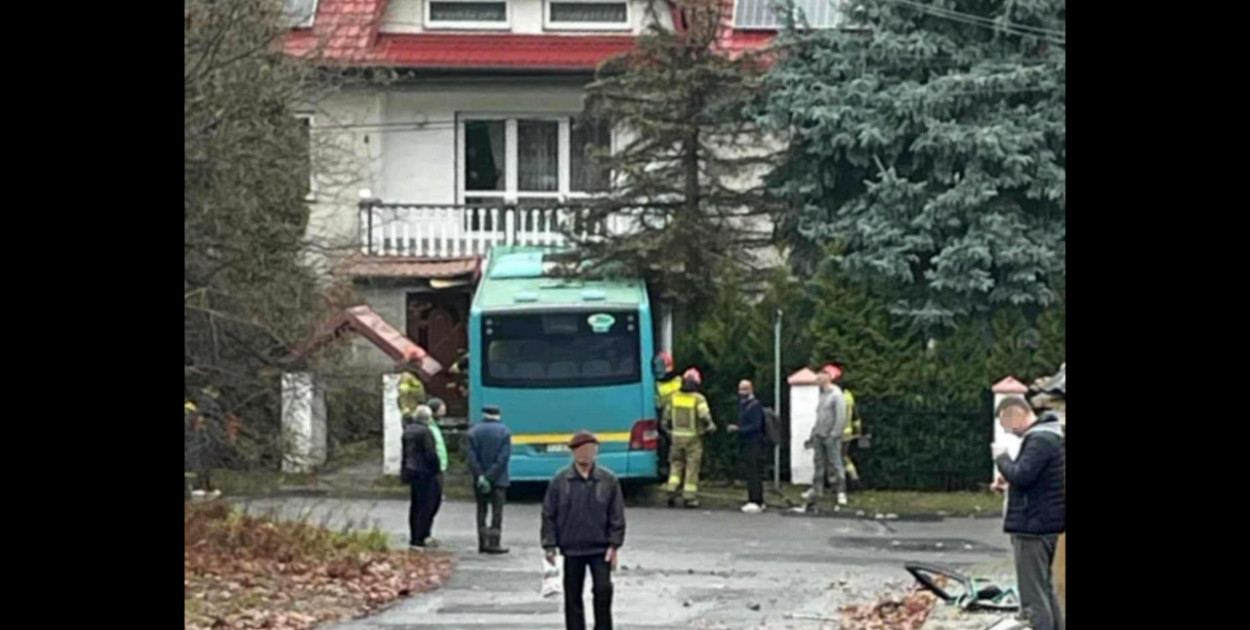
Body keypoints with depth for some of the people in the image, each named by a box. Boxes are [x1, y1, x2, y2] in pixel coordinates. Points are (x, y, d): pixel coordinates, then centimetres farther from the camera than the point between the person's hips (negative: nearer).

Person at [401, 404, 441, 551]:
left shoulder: (408, 430, 9)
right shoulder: (425, 432, -18)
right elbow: (431, 454, -19)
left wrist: (404, 471, 20)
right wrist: (435, 469, -5)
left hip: (411, 471, 9)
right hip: (424, 472, -9)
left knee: (415, 505, 16)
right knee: (425, 506, -5)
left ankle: (414, 538, 22)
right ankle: (418, 540, -8)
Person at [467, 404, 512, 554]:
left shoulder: (474, 431, 0)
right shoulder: (504, 432, -6)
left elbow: (471, 457, -7)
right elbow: (504, 457, -13)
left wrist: (480, 476, -9)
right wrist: (490, 476, -13)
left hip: (479, 479, 2)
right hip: (498, 480, -2)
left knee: (481, 510, 11)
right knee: (497, 511, 1)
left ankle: (482, 543, 10)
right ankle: (493, 543, -4)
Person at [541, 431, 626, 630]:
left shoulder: (608, 480, -1)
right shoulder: (560, 480, -2)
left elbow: (617, 515, 1)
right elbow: (549, 515, 2)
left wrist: (614, 545, -5)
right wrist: (550, 545, -2)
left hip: (600, 548, -1)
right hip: (571, 549, 1)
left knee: (603, 589, -9)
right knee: (573, 596, 7)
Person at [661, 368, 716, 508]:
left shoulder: (673, 397, 4)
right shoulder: (698, 399, -10)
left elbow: (666, 418, 11)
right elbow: (704, 416, -22)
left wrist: (667, 428, 27)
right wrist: (710, 426, -4)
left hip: (677, 437, 3)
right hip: (693, 438, -3)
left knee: (676, 464, 14)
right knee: (692, 466, 3)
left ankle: (671, 491, 0)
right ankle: (689, 497, 3)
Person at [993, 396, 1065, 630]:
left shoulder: (1040, 440, -19)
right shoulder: (1049, 436, 15)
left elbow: (1020, 476, -27)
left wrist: (1001, 457, -10)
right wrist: (1008, 482, 6)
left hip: (1033, 526, -11)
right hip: (1047, 523, 11)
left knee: (1033, 594, -8)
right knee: (1046, 588, 19)